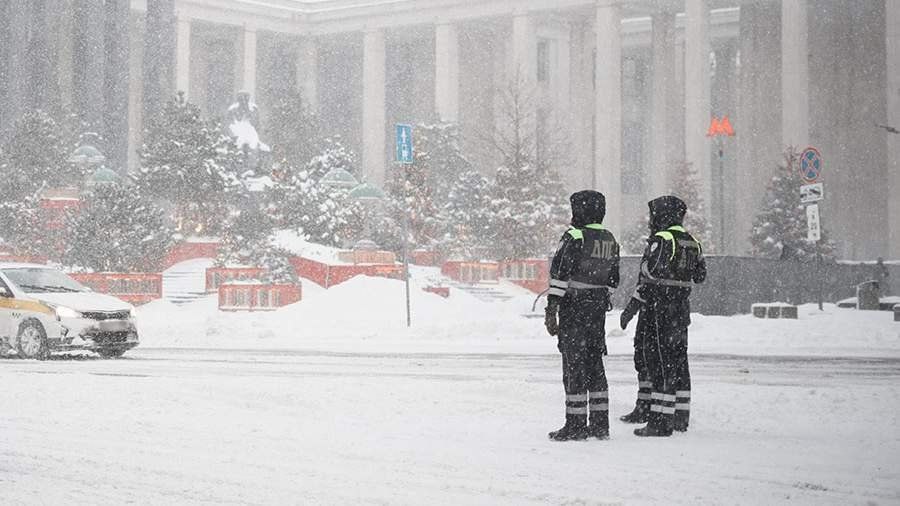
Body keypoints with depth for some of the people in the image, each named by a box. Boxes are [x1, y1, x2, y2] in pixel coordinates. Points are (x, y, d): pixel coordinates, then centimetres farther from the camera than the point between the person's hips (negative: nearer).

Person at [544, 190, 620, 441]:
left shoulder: (574, 237, -12)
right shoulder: (610, 240, 11)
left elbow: (559, 275, -15)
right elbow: (613, 279, 16)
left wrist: (551, 310, -14)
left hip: (574, 307, -7)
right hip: (599, 308, 7)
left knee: (574, 366, -4)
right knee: (594, 364, 12)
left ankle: (576, 424, -3)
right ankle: (600, 423, 13)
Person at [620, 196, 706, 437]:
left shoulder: (661, 240, -14)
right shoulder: (691, 243, 12)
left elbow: (649, 277, -20)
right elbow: (700, 276, 20)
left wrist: (631, 308, -17)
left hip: (659, 309, -8)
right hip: (682, 310, 8)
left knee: (660, 364, -7)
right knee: (678, 362, 13)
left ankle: (660, 421, -8)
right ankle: (680, 417, 18)